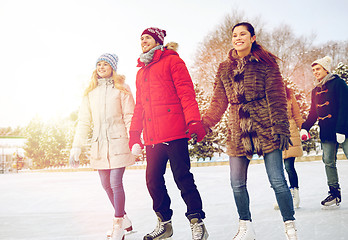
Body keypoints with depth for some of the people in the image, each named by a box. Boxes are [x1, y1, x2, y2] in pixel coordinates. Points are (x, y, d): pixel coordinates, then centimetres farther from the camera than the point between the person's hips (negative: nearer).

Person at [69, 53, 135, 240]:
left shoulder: (121, 89, 1)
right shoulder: (90, 92, 12)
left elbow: (129, 116, -2)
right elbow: (83, 121, 12)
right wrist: (76, 147, 8)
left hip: (118, 141, -5)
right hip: (99, 143, 5)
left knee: (116, 183, -11)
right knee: (106, 184, 9)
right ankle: (124, 220, 25)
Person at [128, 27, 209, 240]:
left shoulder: (172, 61, 3)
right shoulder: (141, 72, 24)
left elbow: (186, 93, -7)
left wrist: (193, 121, -18)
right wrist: (134, 133, 21)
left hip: (174, 134, -7)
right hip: (152, 137, 7)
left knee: (182, 177, -8)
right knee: (153, 180, 6)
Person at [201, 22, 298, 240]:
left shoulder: (265, 63, 2)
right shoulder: (225, 68, 13)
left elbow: (277, 98, -3)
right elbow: (218, 102, 13)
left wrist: (280, 128, -11)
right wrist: (203, 124, 2)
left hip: (265, 129, -4)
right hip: (238, 132, 4)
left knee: (277, 181, -3)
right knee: (237, 183, 4)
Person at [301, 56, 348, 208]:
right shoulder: (315, 91, 16)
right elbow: (313, 113, 21)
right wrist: (305, 128, 6)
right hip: (326, 133, 6)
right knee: (329, 162, 3)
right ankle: (334, 193, 9)